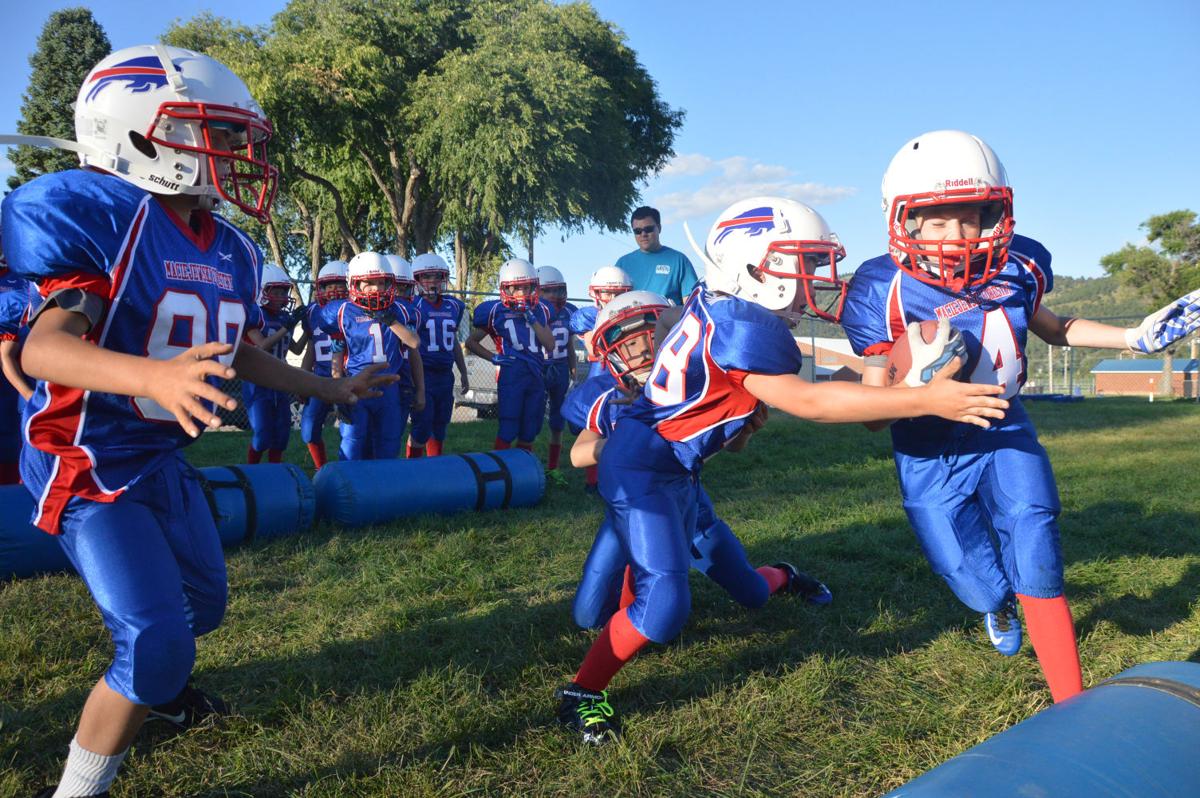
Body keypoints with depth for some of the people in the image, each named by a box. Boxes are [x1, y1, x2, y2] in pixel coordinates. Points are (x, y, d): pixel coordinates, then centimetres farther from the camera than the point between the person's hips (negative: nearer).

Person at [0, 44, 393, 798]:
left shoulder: (229, 251, 1)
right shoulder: (104, 217, -22)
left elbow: (236, 353, 15)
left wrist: (330, 388, 21)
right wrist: (152, 376, -52)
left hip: (162, 457, 8)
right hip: (88, 461, -8)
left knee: (203, 601, 24)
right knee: (157, 639, -12)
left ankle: (157, 684, 55)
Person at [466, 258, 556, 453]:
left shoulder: (540, 310, 11)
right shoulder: (495, 311, 0)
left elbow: (550, 346, 3)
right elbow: (471, 342, 9)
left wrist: (532, 319, -5)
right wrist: (493, 358, -4)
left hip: (536, 376, 4)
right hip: (511, 375, -4)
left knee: (529, 433, 12)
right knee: (507, 432, -3)